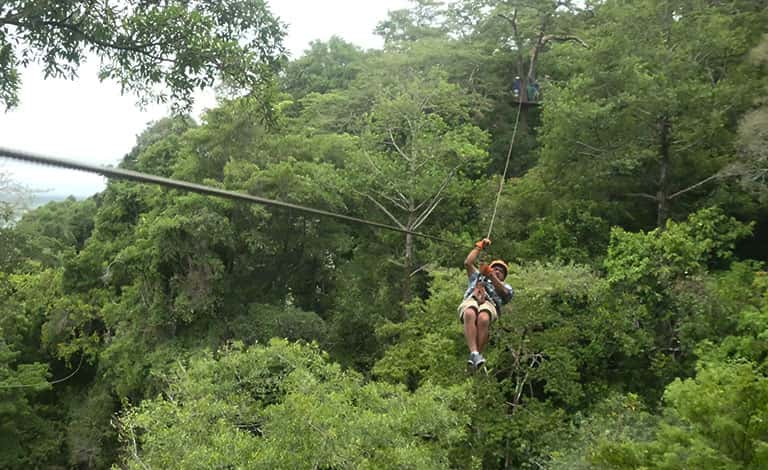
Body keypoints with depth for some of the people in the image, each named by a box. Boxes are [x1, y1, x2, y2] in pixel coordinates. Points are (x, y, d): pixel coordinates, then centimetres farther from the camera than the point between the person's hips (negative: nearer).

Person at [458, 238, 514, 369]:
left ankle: (476, 356, -39)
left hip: (490, 303, -1)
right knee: (470, 315, -40)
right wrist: (479, 246, 36)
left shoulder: (506, 287, 37)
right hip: (470, 300, 1)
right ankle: (474, 353, -47)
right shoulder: (478, 277, 45)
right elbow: (468, 263, 32)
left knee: (483, 319, -40)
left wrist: (490, 275, 4)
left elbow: (503, 291, 12)